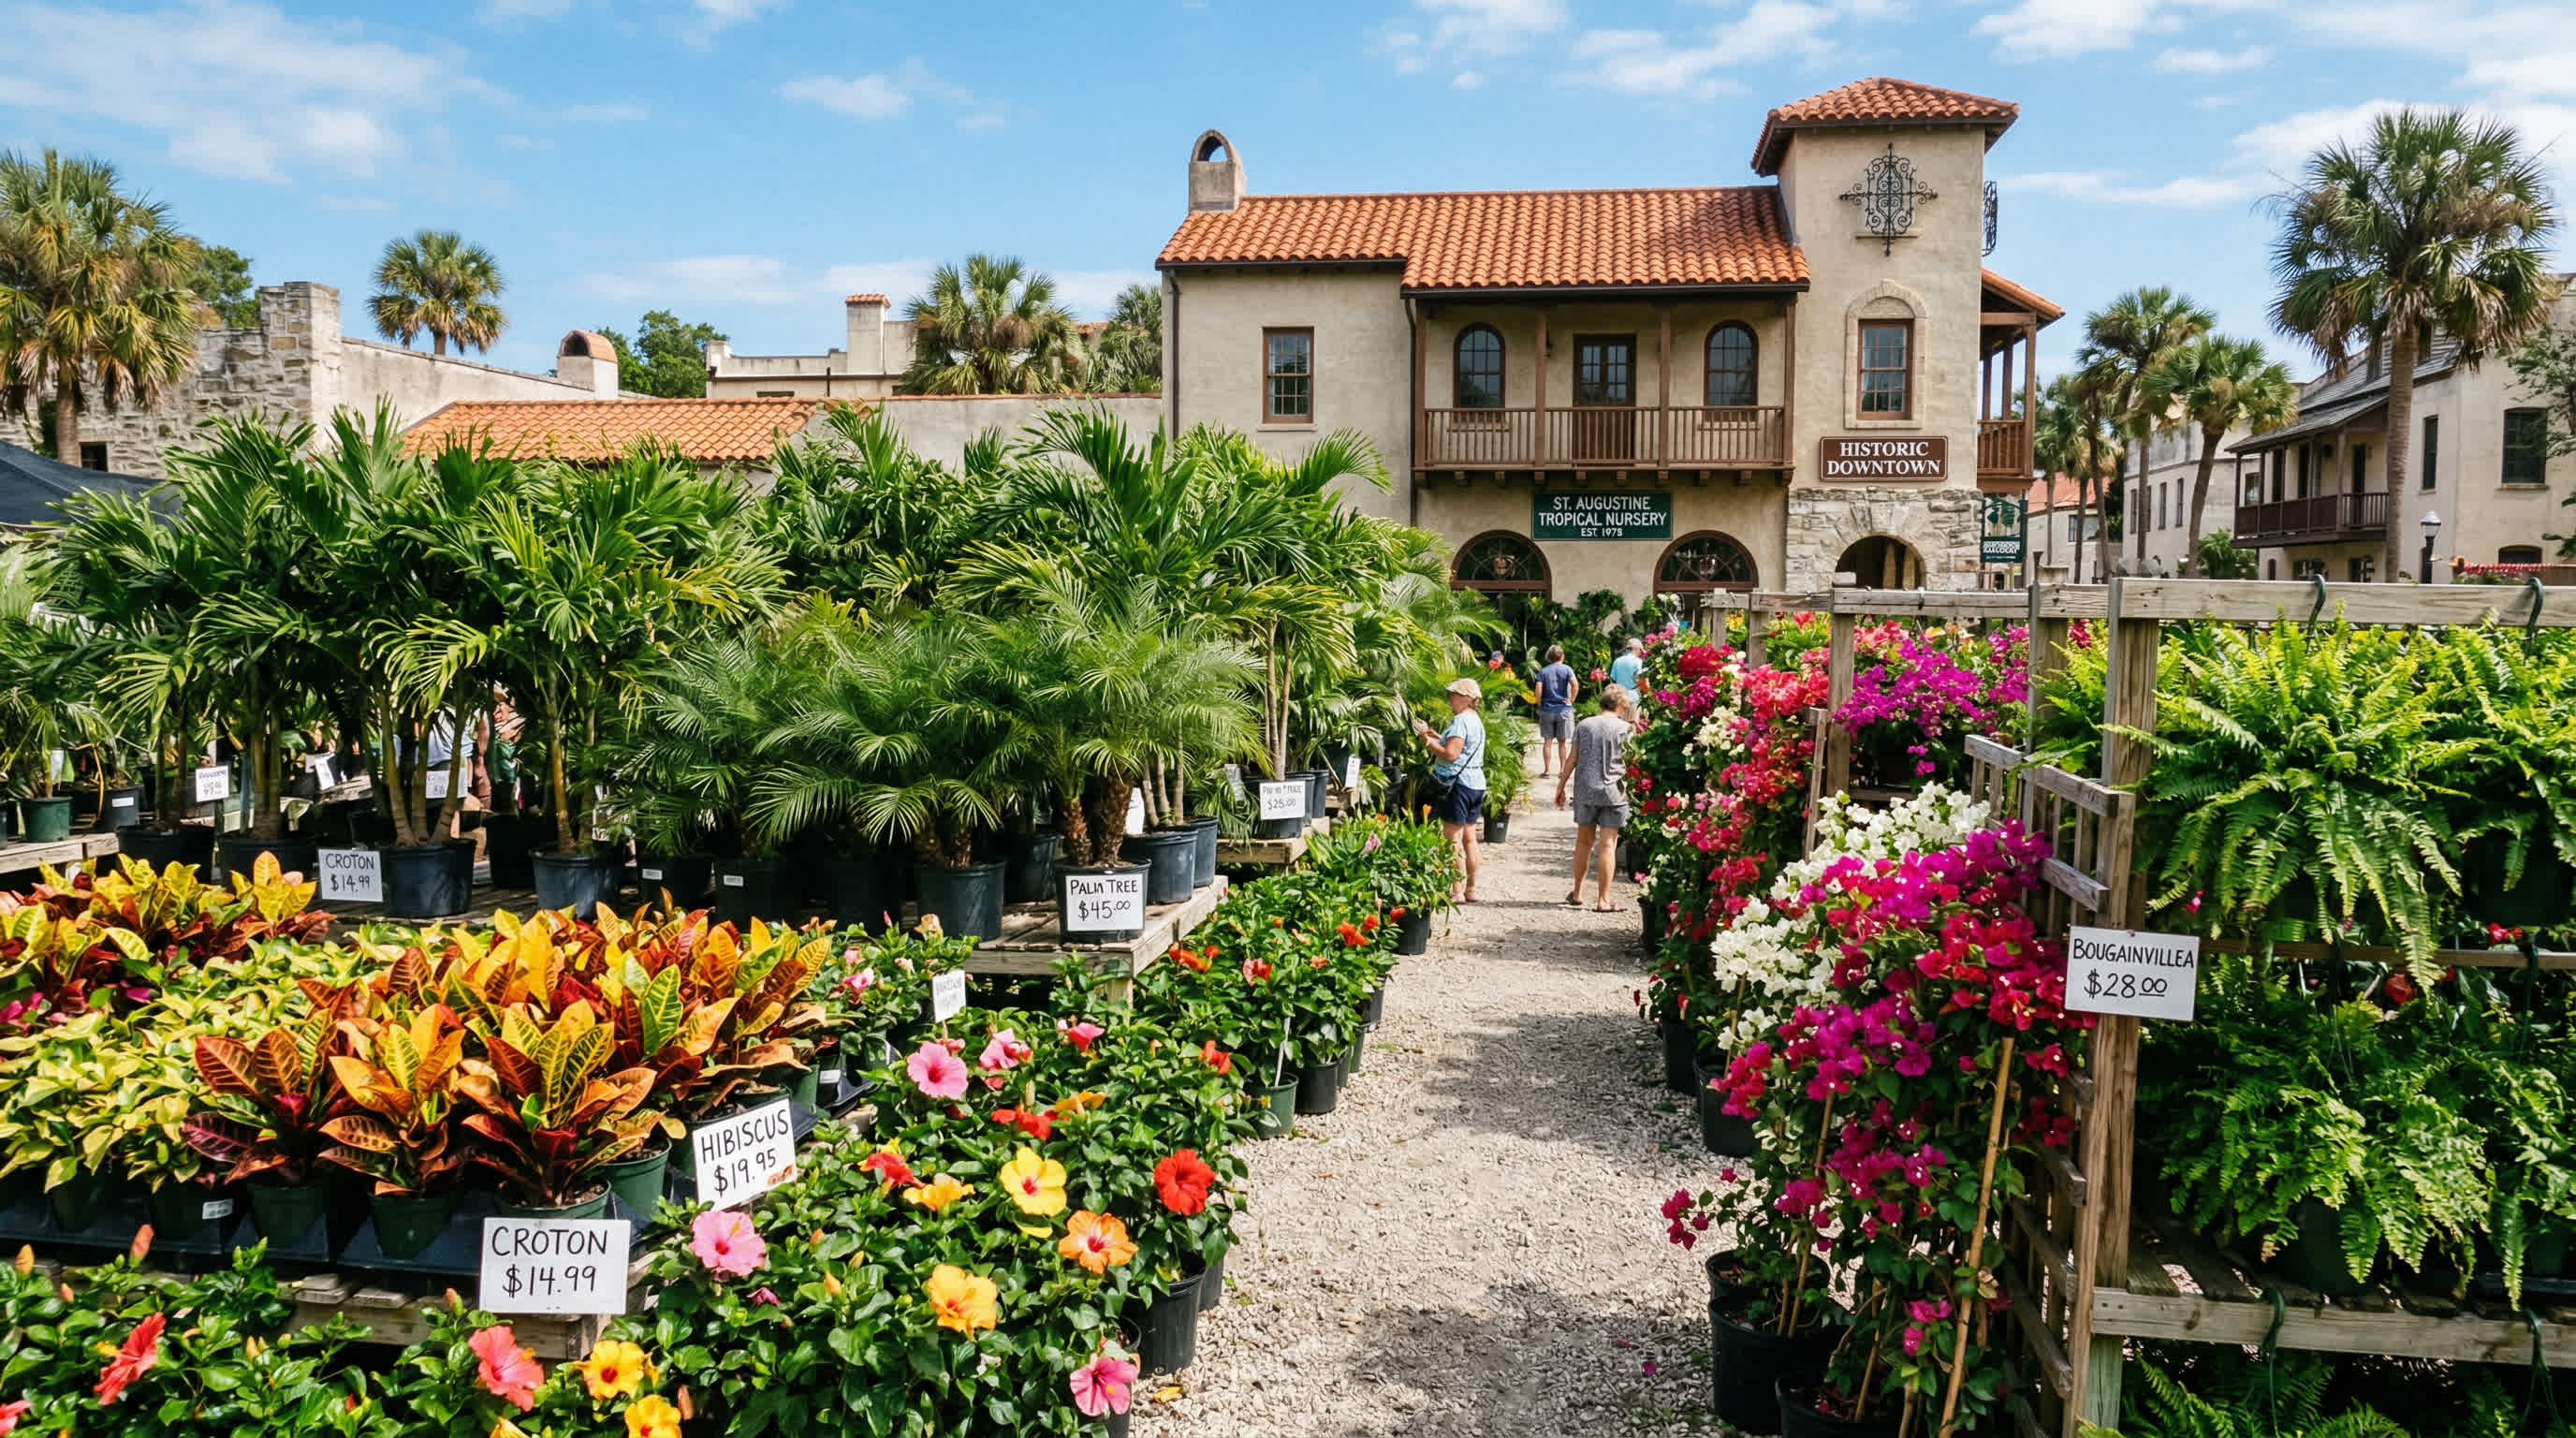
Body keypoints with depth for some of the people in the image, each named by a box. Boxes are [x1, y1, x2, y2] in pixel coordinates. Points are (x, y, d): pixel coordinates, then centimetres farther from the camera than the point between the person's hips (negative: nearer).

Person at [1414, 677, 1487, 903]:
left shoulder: (1460, 721, -15)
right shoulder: (1476, 720, 17)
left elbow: (1450, 754, -22)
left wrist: (1428, 740, -12)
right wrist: (1437, 737, 14)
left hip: (1458, 783, -10)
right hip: (1476, 782, 10)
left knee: (1453, 840, -6)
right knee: (1469, 838, 14)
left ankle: (1457, 892, -6)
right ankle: (1471, 890, 18)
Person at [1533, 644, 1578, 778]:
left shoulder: (1543, 671, 1)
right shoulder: (1566, 669, -2)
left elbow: (1538, 690, -10)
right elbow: (1575, 685, -17)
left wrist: (1540, 705, 1)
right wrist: (1571, 700, -5)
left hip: (1547, 710, 1)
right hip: (1564, 710, -1)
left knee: (1547, 741, 6)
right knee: (1562, 742, 9)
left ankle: (1546, 770, 6)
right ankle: (1563, 770, 13)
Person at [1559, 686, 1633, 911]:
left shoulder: (1583, 725, 4)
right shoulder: (1624, 728, -4)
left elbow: (1572, 760, 5)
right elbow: (1632, 763, -3)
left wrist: (1561, 787, 12)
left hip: (1585, 791, 3)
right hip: (1613, 793, -3)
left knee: (1584, 842, 16)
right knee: (1607, 845, -1)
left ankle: (1577, 894, 24)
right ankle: (1602, 900, -2)